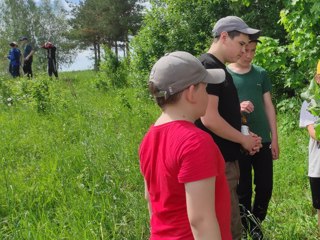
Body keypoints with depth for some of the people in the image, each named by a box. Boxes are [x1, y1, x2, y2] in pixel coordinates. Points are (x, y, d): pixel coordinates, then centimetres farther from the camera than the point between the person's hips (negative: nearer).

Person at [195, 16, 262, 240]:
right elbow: (209, 119, -25)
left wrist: (245, 137, 6)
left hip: (225, 160, 10)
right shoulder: (207, 66, -16)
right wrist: (244, 139, -11)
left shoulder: (220, 69, 15)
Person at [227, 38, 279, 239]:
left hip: (262, 139, 3)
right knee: (243, 189, 6)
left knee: (266, 186, 7)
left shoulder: (261, 74, 6)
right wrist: (236, 108, -25)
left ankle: (256, 223, 31)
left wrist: (275, 138, 6)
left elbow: (269, 106, 9)